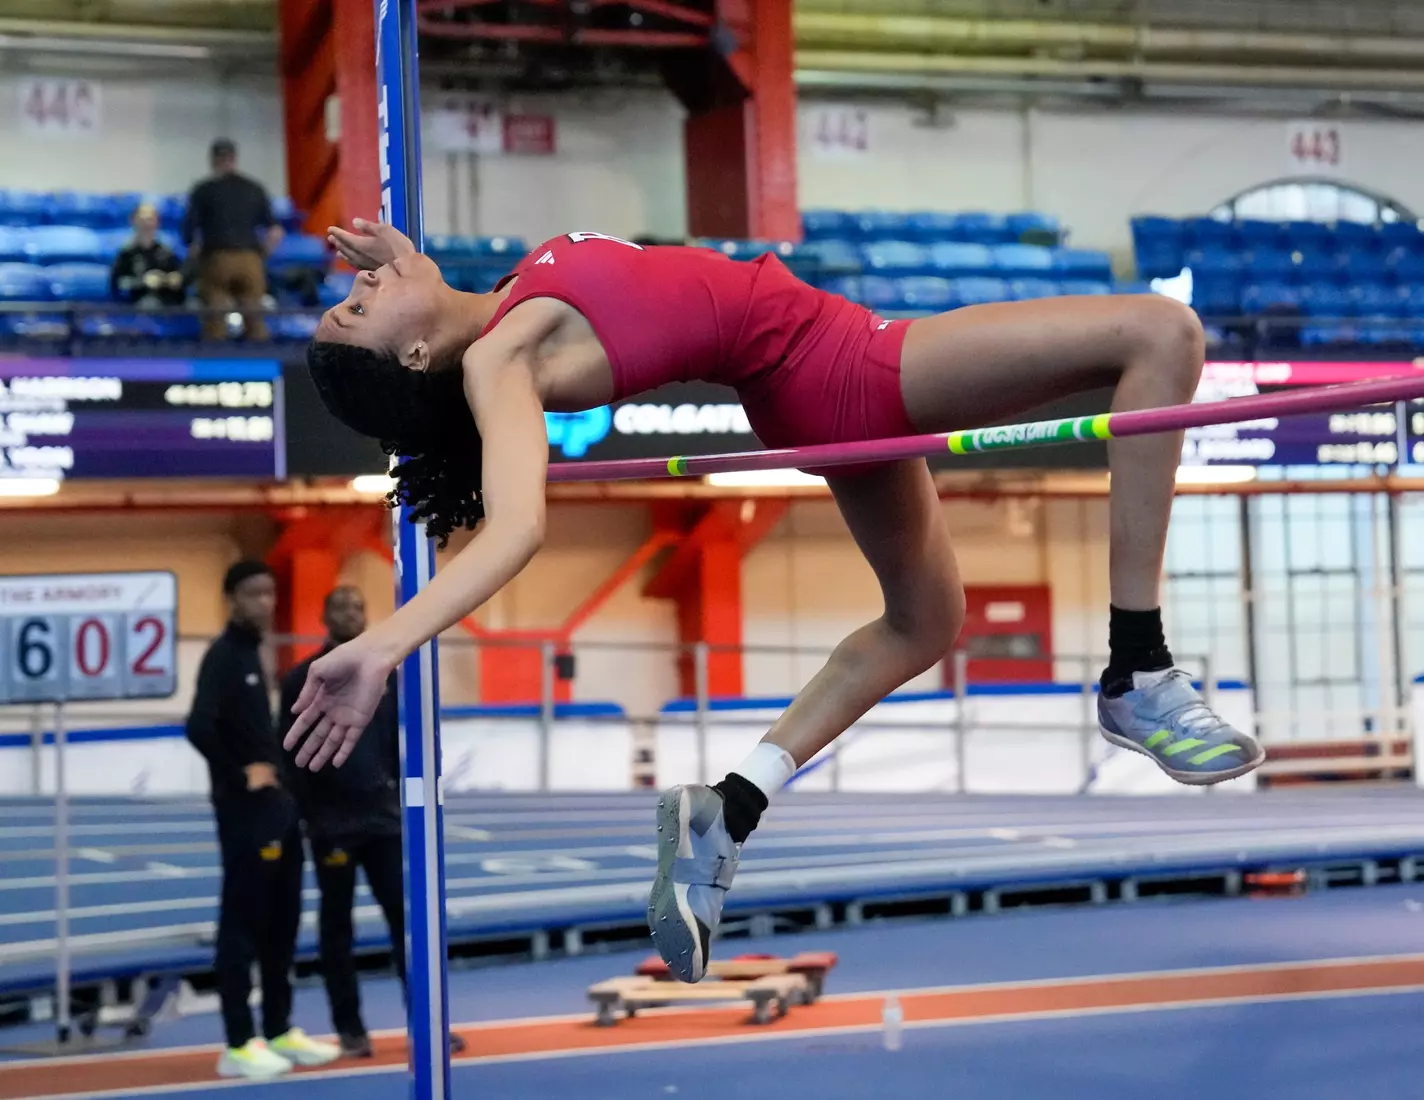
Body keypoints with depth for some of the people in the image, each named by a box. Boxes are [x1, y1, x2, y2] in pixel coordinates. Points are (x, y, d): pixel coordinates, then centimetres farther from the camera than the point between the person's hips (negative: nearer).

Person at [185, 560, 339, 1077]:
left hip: (276, 807, 9)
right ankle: (239, 1045, 0)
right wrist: (239, 775, -18)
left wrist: (273, 772, 6)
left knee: (281, 922, 13)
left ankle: (279, 1031, 21)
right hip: (245, 813, -9)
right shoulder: (224, 656, -13)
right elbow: (199, 727, -27)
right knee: (242, 924, -4)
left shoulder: (252, 653, 14)